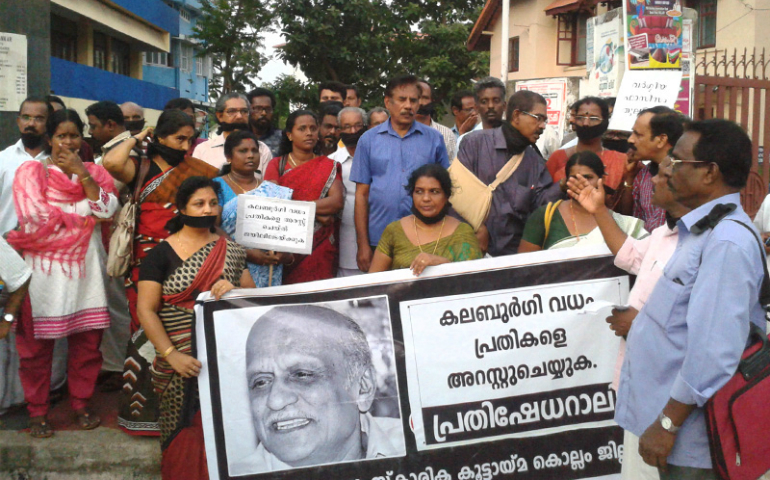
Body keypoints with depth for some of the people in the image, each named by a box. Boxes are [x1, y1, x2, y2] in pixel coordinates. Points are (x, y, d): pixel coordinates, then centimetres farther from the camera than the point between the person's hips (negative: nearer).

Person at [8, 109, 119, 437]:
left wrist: (81, 174, -8)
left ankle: (81, 404, 20)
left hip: (85, 268, 3)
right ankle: (37, 412, 13)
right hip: (44, 267, -3)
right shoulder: (31, 171, 4)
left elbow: (108, 209, -4)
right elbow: (38, 217, -11)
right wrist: (85, 211, -5)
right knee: (37, 343, 1)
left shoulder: (94, 172, 14)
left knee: (87, 340, 4)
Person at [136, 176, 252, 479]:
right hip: (182, 363, -2)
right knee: (185, 435, 1)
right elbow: (146, 310, -5)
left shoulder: (231, 250, 10)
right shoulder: (161, 254, -1)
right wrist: (171, 354, -15)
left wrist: (233, 291, -14)